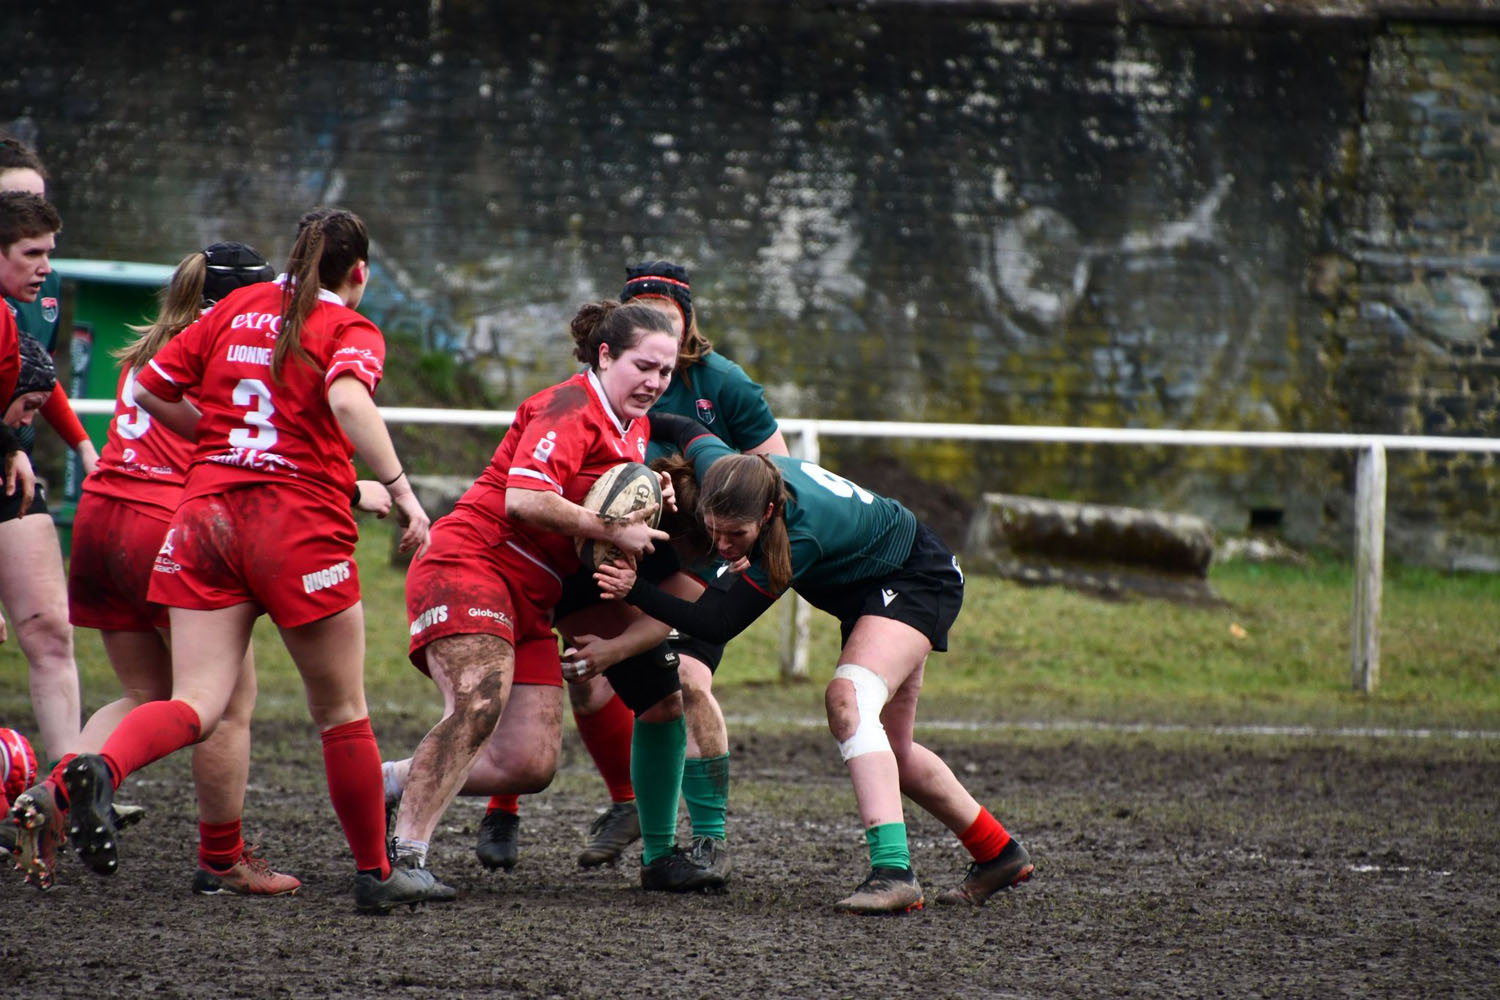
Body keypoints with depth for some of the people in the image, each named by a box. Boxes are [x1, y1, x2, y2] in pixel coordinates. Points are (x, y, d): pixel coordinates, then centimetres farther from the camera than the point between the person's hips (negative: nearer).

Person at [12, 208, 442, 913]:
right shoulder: (350, 330, 0)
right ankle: (375, 873, 20)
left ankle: (96, 770, -33)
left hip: (205, 512, 4)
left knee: (196, 704, -3)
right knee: (341, 711, 11)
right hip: (300, 521, -4)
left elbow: (149, 389, 15)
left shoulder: (237, 308, 15)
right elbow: (348, 401, -21)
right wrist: (401, 491, -23)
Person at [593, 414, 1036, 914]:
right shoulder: (719, 469, -24)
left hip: (920, 581, -9)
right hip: (871, 589, 9)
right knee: (888, 750, 16)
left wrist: (634, 590, -43)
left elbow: (717, 623, -39)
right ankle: (997, 854, 33)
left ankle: (892, 870, -39)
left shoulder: (799, 535, -41)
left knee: (847, 698, -32)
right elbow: (689, 430, 0)